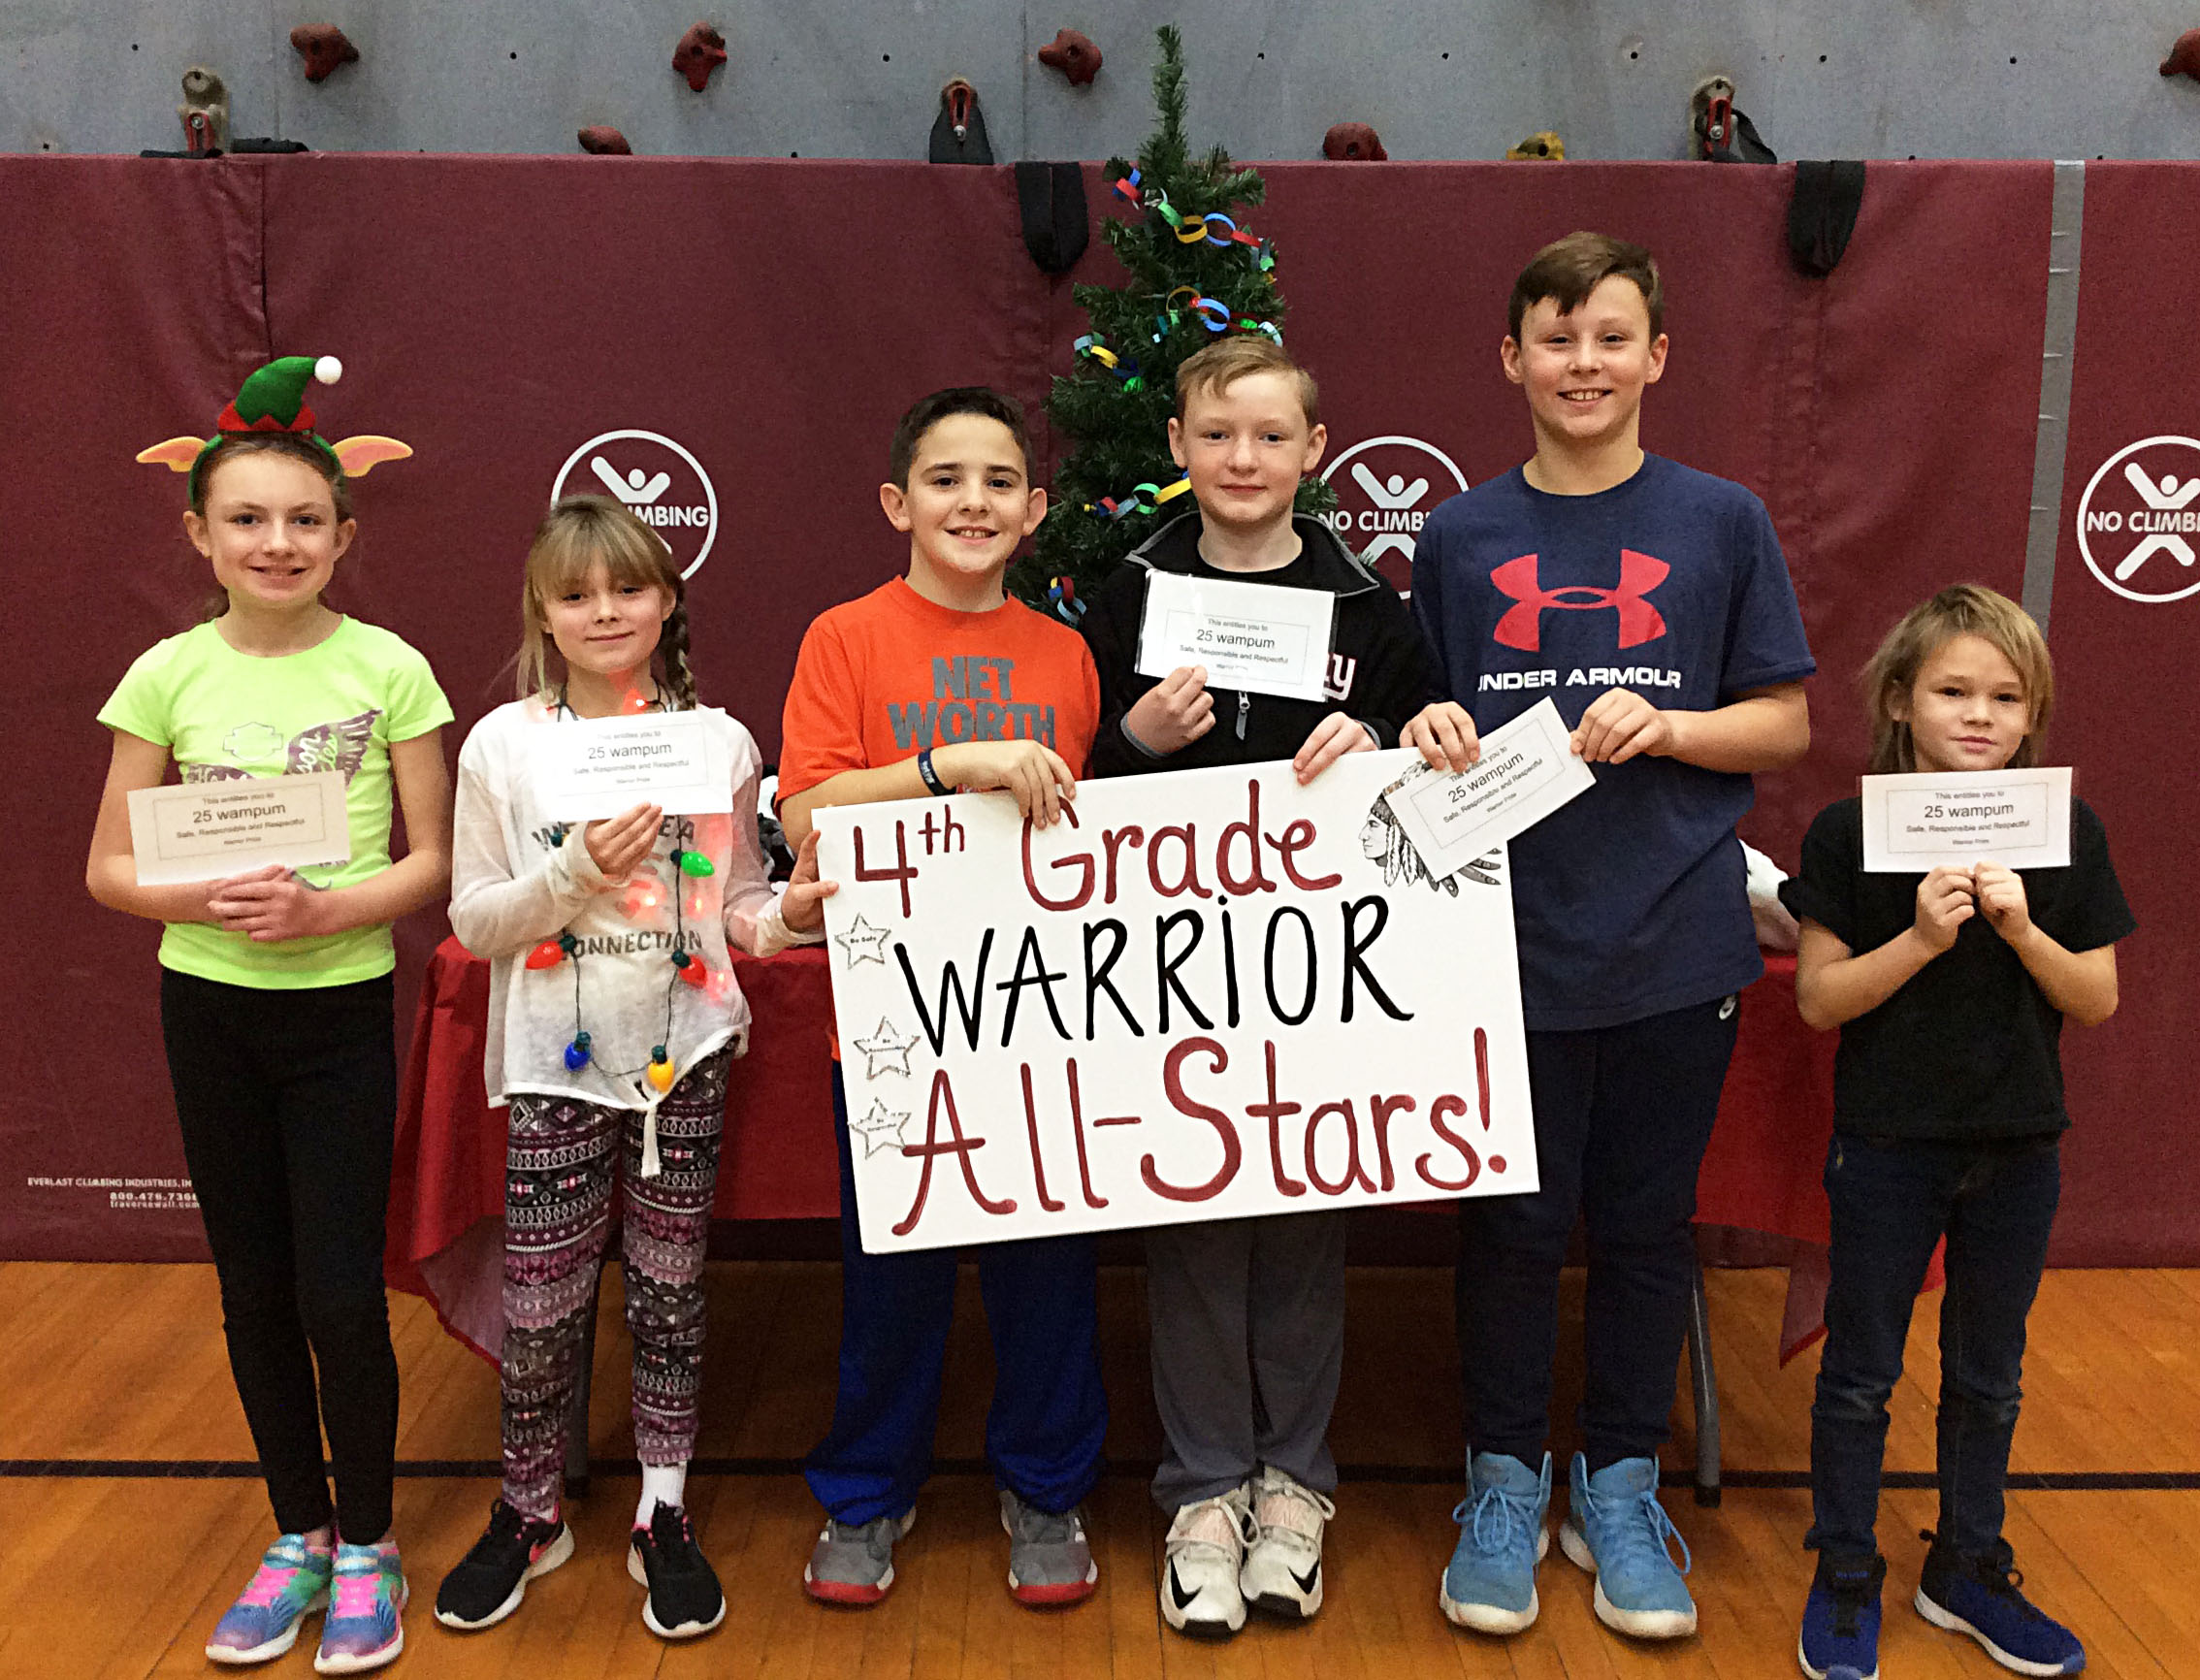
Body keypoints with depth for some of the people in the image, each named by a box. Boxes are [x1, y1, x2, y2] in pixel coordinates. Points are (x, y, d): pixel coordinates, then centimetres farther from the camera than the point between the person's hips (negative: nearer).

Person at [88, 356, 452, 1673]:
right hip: (208, 1004, 3)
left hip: (342, 1005, -2)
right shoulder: (170, 675, 0)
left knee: (341, 1293, -1)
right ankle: (299, 1537, 30)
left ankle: (368, 1547, 20)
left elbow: (433, 861, -4)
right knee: (254, 1290, 12)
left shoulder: (387, 668, -6)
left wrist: (327, 909, -21)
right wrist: (215, 899, -17)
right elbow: (110, 869, 2)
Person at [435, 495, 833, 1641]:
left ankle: (664, 1515, 25)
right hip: (557, 1064, -1)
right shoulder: (503, 744, -3)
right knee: (540, 1303, 4)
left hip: (686, 1052, 1)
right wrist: (577, 871, -17)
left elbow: (734, 910, 7)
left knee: (669, 1287, 10)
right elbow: (474, 922, -2)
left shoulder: (717, 740, 1)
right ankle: (529, 1512, 27)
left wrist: (791, 912, -14)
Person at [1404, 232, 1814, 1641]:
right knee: (1514, 1221, 7)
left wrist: (1665, 727, -13)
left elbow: (1787, 725, 4)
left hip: (1674, 943, 0)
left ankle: (1622, 1485, 29)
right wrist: (1430, 737, -9)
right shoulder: (1460, 538, 6)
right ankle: (1506, 1480, 27)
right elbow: (1429, 724, 14)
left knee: (1648, 1220, 11)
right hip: (1510, 937, 0)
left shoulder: (1721, 524, 3)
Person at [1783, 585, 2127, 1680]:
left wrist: (2022, 930, -19)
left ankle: (1967, 1571, 35)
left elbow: (2097, 1001, -1)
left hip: (2018, 1150, 3)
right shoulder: (1850, 832, -10)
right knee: (1861, 1374, 9)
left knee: (1989, 1376, 17)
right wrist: (1922, 938, -24)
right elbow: (1818, 999, -11)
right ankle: (1844, 1579, 25)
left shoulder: (2067, 835, -2)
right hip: (1886, 1147, -3)